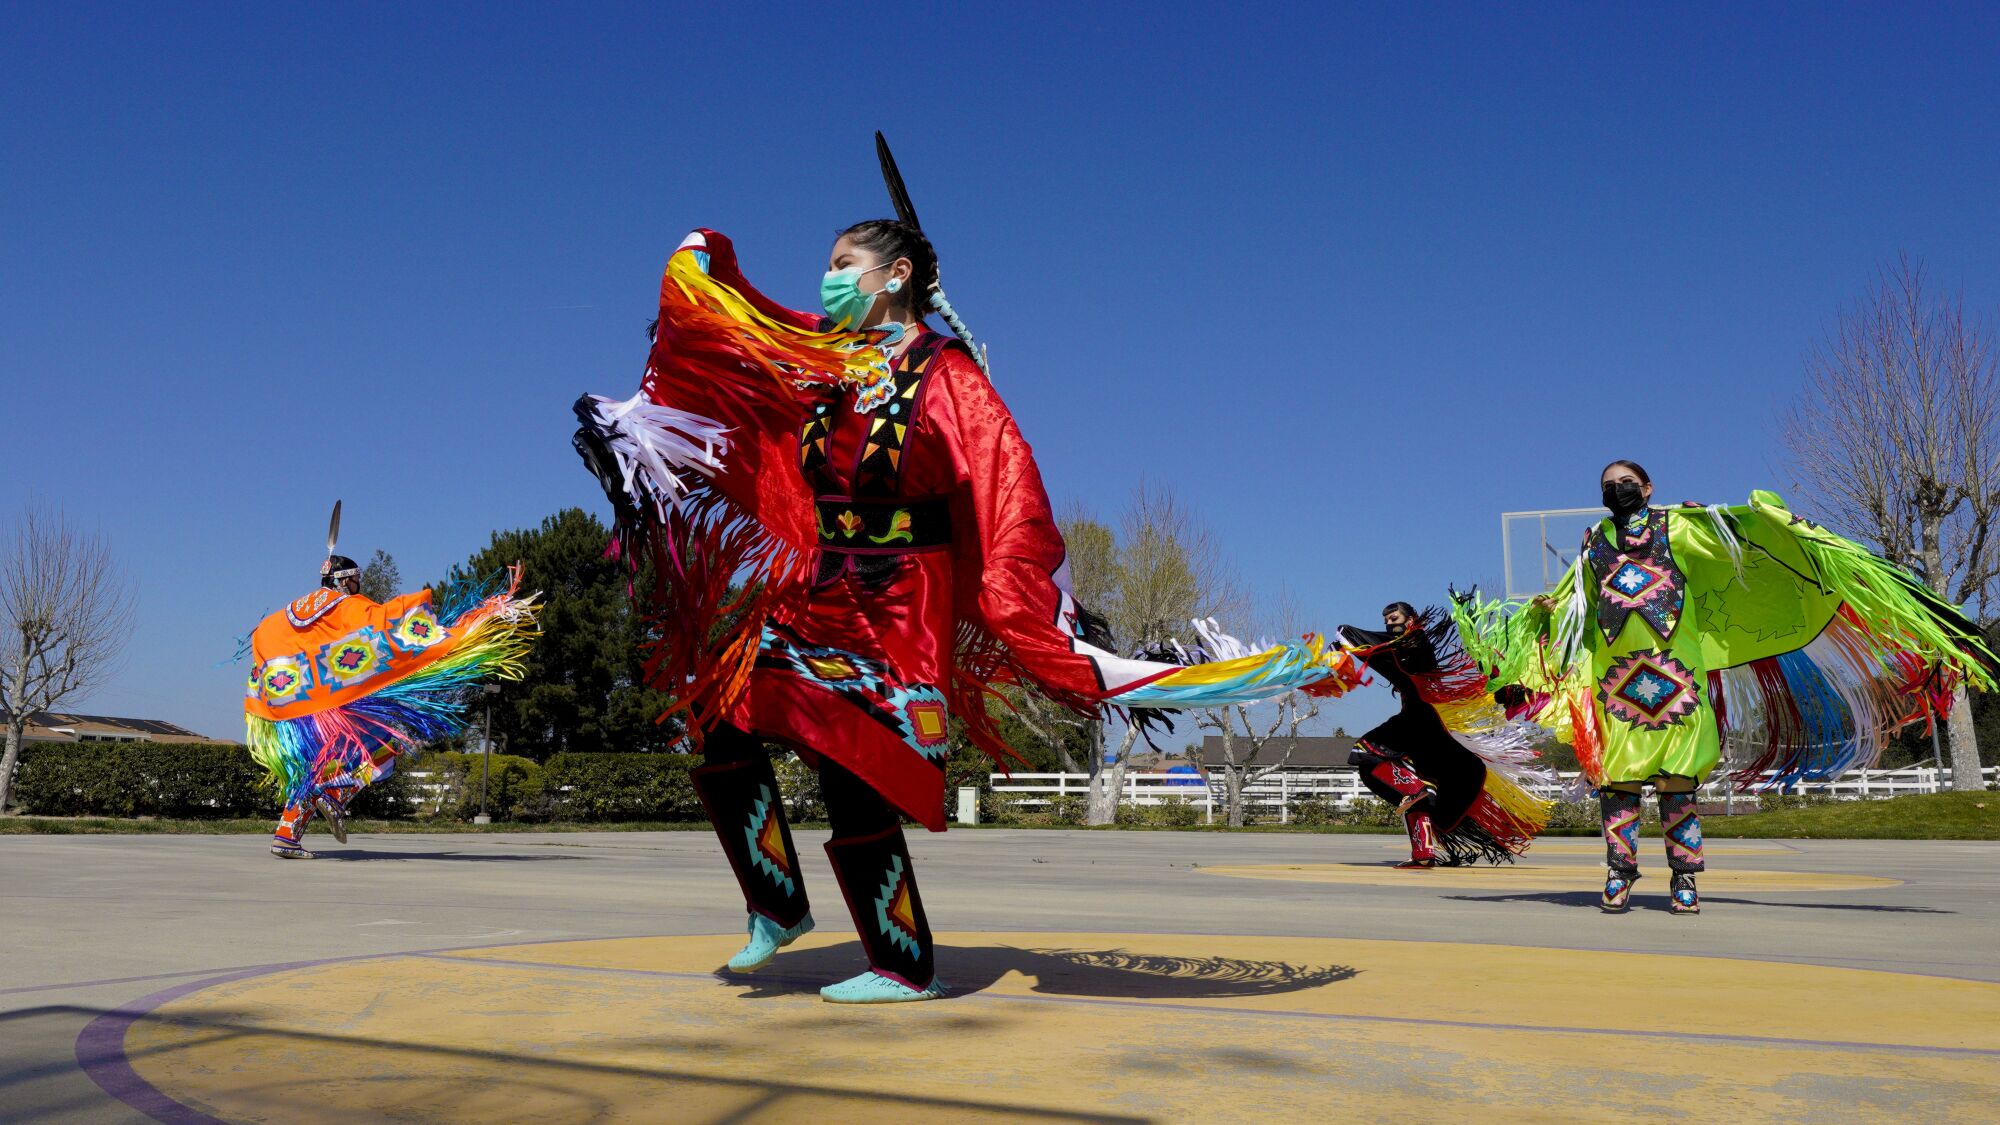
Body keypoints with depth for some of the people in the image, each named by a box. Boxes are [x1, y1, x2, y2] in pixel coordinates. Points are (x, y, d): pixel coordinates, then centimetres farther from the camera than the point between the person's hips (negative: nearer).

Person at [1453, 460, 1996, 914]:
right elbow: (1573, 602, 26)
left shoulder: (1679, 525, 12)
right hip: (1615, 674, 2)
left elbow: (1735, 532, 1)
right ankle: (1619, 877, 5)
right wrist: (1544, 608, 9)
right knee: (1616, 777, -2)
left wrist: (1762, 513, -16)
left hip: (1673, 670, -2)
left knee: (1677, 780, -2)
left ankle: (1684, 882, 5)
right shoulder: (1595, 543, 20)